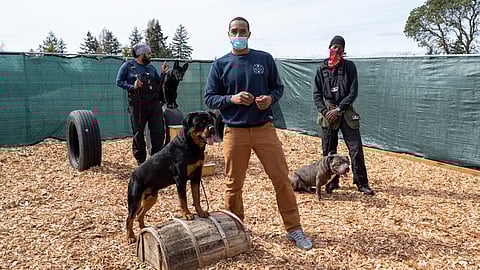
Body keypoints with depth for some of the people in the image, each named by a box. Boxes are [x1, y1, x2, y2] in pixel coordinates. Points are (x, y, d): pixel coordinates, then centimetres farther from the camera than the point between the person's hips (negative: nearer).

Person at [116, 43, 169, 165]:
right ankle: (141, 160, 16)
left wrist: (163, 73, 3)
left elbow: (159, 84, 18)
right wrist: (132, 87, -13)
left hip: (154, 104, 4)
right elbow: (119, 82, 1)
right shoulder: (127, 66, 2)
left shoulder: (151, 67, 15)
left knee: (159, 131, 3)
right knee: (138, 133, 4)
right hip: (137, 104, -4)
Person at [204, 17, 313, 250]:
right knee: (233, 184, 7)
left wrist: (270, 98, -11)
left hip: (264, 129, 1)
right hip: (234, 132, 0)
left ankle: (294, 229, 16)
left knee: (282, 178, 0)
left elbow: (278, 87, 12)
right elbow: (209, 98, 3)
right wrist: (232, 99, -15)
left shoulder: (265, 59, 6)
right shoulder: (220, 64, 4)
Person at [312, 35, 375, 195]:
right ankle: (332, 182, 19)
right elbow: (316, 94, 4)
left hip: (346, 112, -1)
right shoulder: (321, 69, 5)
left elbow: (353, 92, -4)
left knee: (356, 148, -2)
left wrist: (338, 109, -12)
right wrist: (324, 111, -10)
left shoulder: (349, 67, 1)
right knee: (328, 150, 5)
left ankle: (362, 183, 8)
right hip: (327, 113, 1)